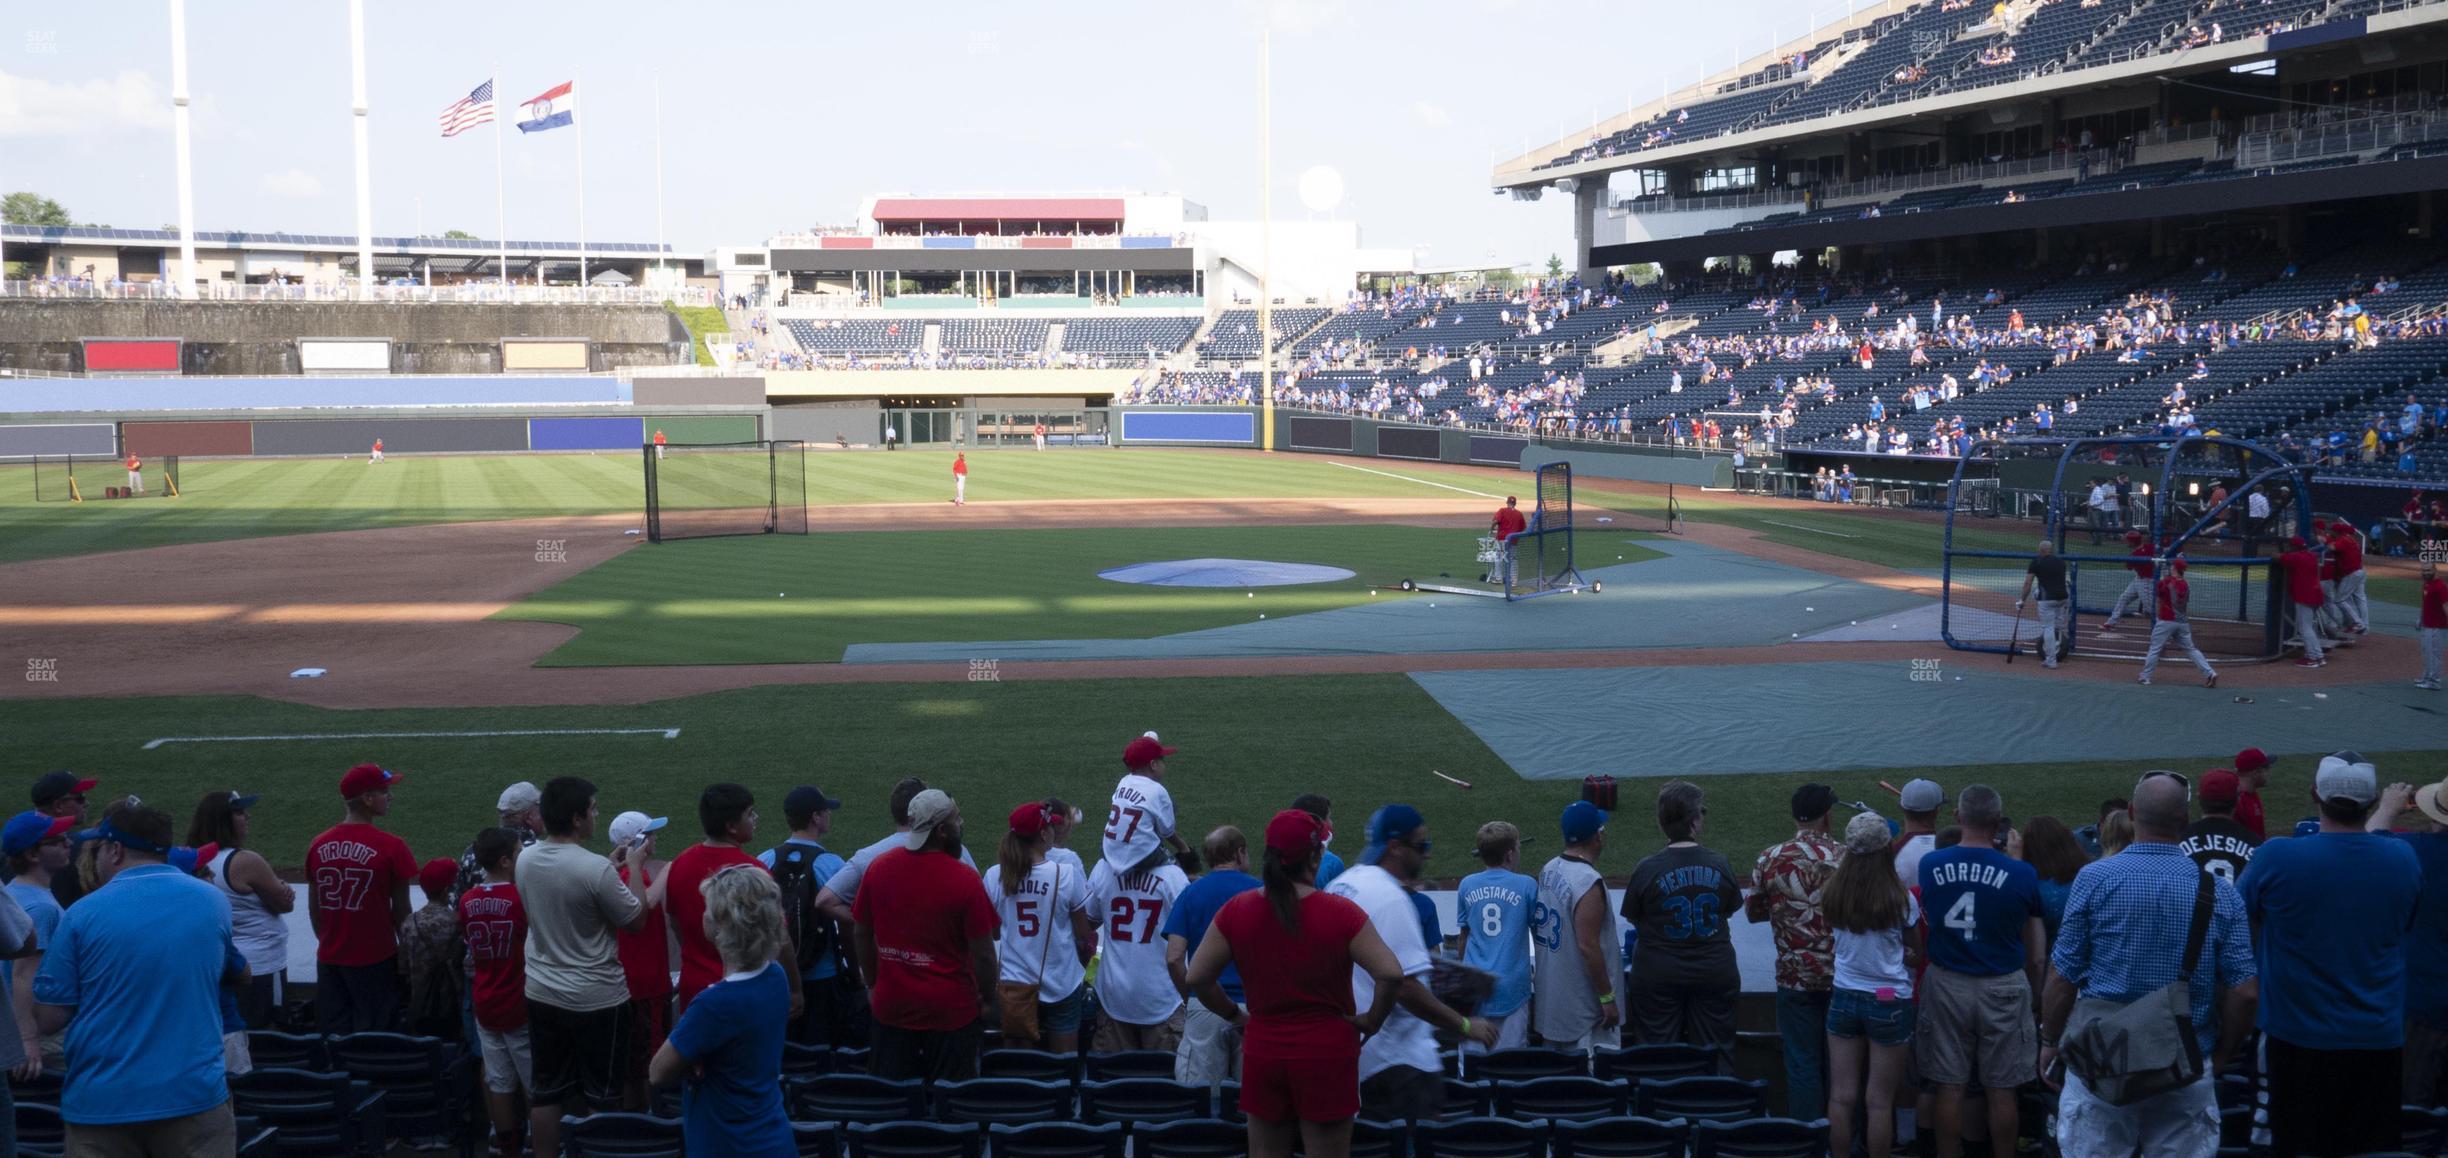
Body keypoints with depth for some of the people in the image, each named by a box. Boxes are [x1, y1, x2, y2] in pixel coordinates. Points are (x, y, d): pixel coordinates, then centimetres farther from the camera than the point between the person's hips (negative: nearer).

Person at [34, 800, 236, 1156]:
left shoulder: (82, 915, -6)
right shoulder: (213, 902, 3)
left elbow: (47, 1019, -3)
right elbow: (241, 974, 20)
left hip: (101, 1103, -1)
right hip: (195, 1095, 2)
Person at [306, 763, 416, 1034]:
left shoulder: (318, 846, 3)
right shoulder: (390, 848, -12)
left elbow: (314, 910, 10)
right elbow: (401, 912, -5)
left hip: (330, 960, 5)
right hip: (375, 960, -5)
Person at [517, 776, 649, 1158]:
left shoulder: (525, 859, -4)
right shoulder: (596, 869, -25)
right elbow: (636, 920, -12)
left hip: (541, 995, 6)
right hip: (596, 999, -6)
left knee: (546, 1091, 15)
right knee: (599, 1097, 8)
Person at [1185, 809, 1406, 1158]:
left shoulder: (1236, 910, -4)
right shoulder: (1340, 912, -13)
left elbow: (1196, 977, -2)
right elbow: (1391, 975, -19)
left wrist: (1234, 1014, 12)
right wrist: (1372, 1020, -3)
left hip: (1263, 1051, 3)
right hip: (1327, 1054, -3)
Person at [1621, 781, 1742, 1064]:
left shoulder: (1646, 870, -13)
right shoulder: (1719, 864, -7)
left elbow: (1633, 918, -2)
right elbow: (1730, 910, 7)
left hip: (1658, 978, -2)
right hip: (1715, 974, 2)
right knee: (1715, 1060, 13)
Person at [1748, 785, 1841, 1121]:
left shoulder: (1771, 859, -5)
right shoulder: (1846, 857, -7)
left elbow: (1753, 911, 6)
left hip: (1795, 977, -1)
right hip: (1841, 976, 1)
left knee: (1802, 1063, 5)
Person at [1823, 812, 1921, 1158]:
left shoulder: (1833, 896, -5)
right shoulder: (1899, 899, -13)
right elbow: (1915, 951, 2)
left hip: (1844, 997, 3)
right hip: (1889, 1002, -3)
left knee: (1841, 1097, 7)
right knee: (1879, 1101, 4)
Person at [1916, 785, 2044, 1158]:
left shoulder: (1930, 865, -8)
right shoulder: (2021, 874, -12)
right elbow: (2036, 954, -4)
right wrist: (2034, 994, 12)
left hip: (1946, 984, 2)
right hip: (2002, 988, -2)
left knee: (1950, 1087, 9)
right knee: (2001, 1090, 8)